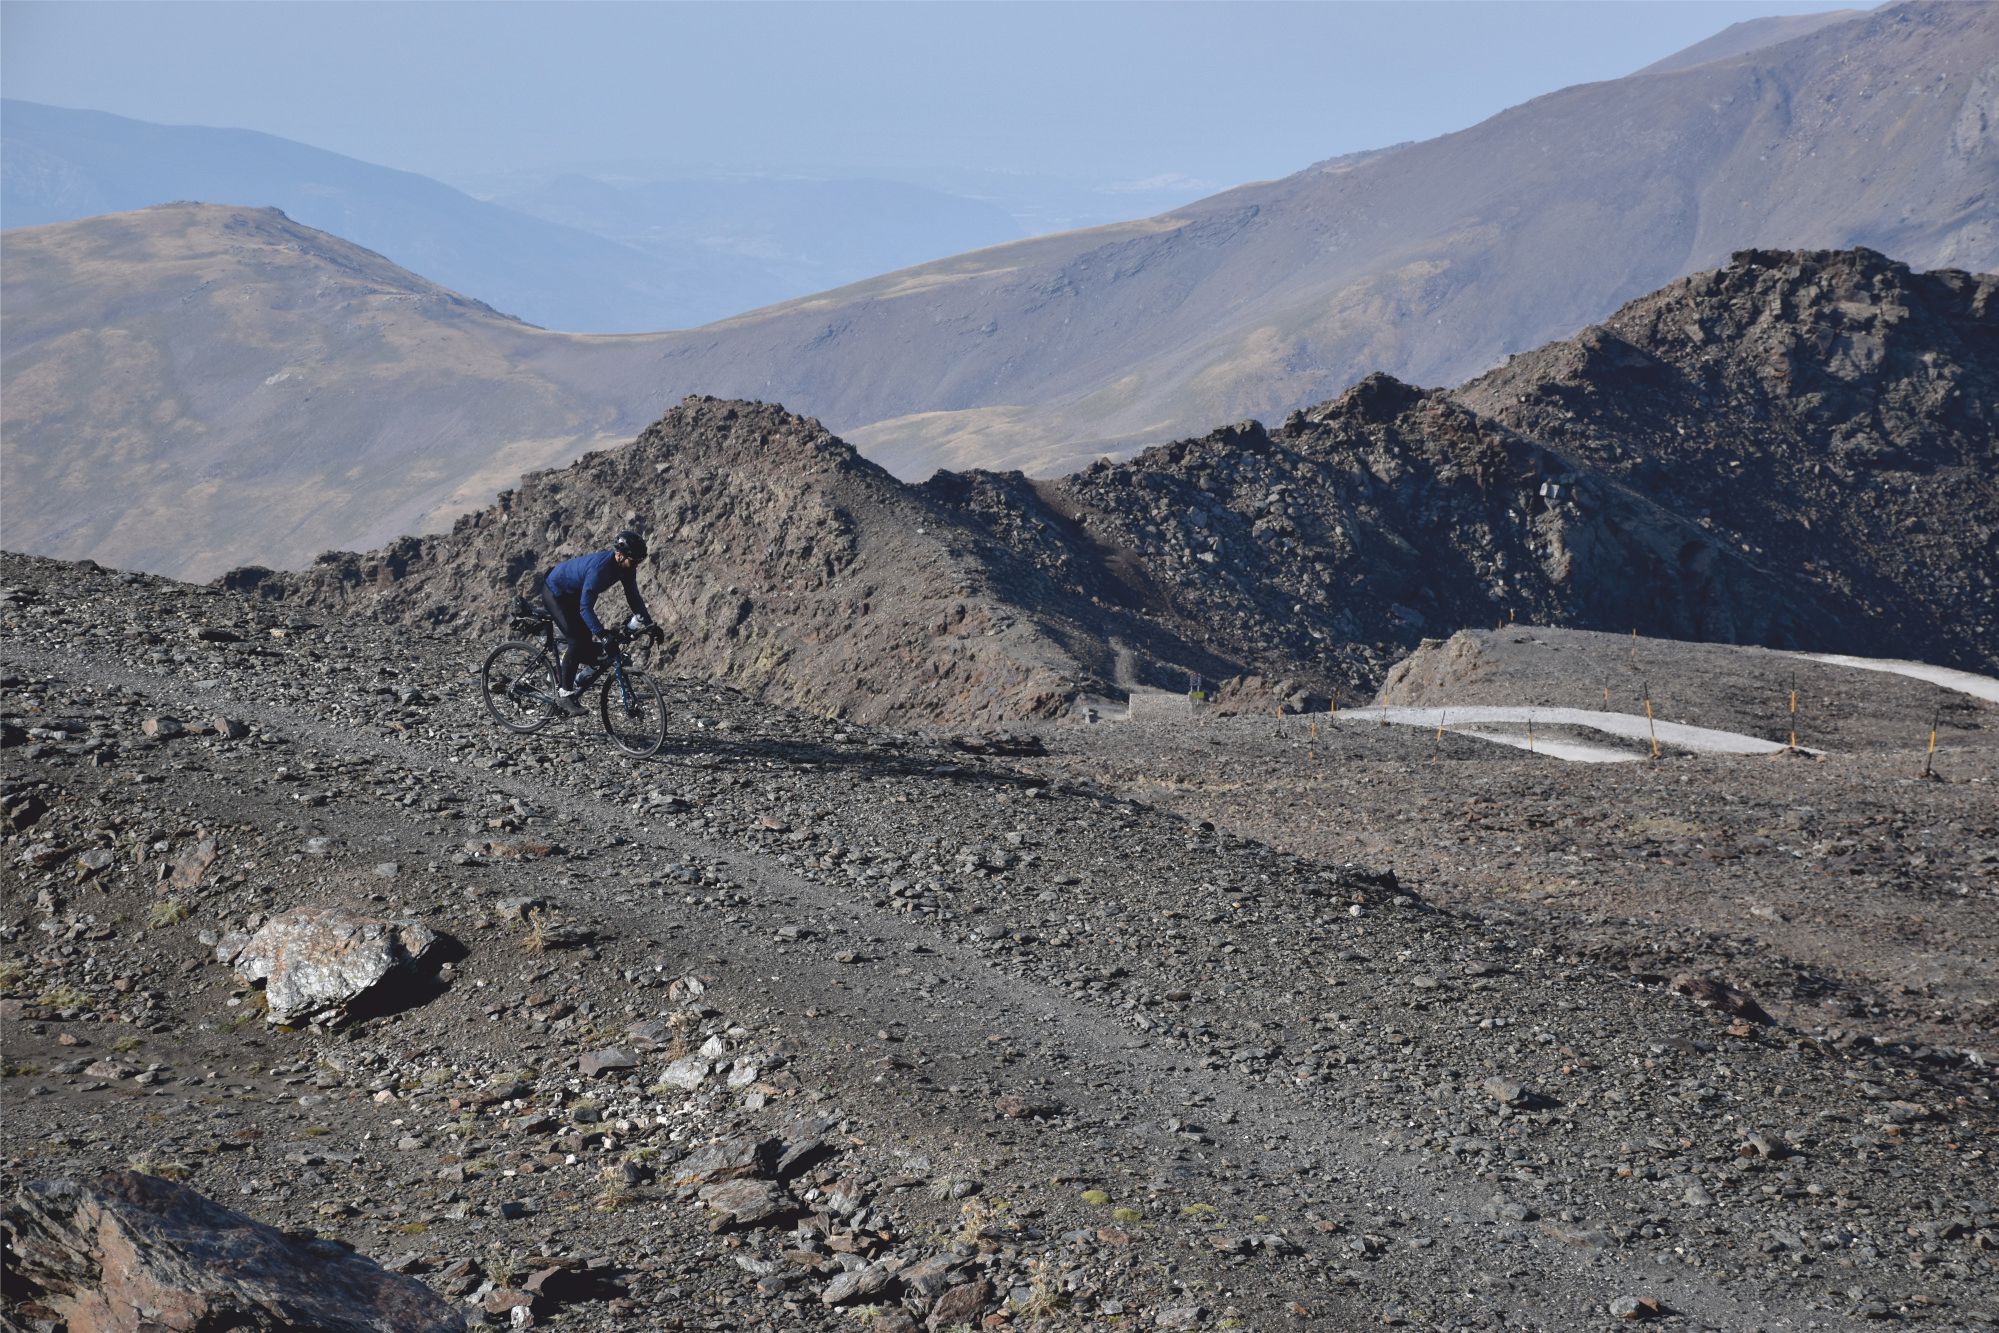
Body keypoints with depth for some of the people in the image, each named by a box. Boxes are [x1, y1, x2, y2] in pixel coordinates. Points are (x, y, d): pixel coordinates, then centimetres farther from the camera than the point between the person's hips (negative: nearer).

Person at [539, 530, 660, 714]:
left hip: (572, 595, 9)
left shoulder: (626, 567, -13)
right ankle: (564, 693, -10)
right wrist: (601, 633, -49)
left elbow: (634, 598, -4)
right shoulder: (600, 567, -38)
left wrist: (650, 626, -12)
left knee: (588, 641, 0)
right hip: (554, 592, -9)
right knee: (577, 640, -19)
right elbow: (585, 607, -41)